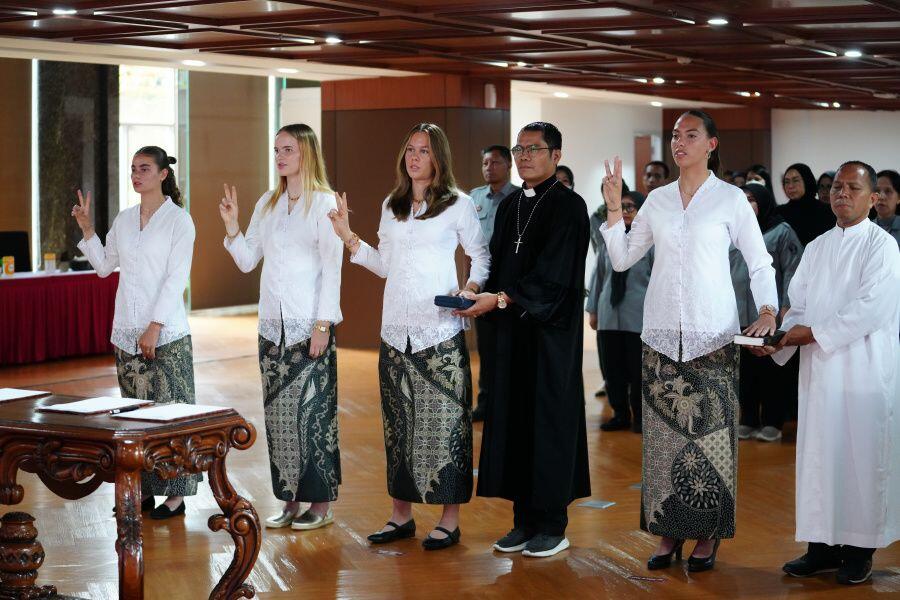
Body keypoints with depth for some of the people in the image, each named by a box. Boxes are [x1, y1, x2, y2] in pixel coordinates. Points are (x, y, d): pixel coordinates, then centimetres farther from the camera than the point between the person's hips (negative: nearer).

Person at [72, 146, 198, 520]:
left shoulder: (179, 220, -5)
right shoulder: (124, 219, 12)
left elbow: (176, 279, -11)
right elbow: (104, 266, 20)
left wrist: (154, 328, -16)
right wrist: (87, 229, 8)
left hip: (166, 334, -6)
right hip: (126, 331, 6)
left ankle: (176, 493, 1)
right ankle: (145, 489, 15)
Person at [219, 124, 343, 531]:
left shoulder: (325, 203, -6)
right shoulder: (268, 204, 13)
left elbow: (331, 268, -10)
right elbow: (247, 260, 14)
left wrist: (323, 323, -15)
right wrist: (231, 225, -1)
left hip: (310, 326, -6)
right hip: (273, 325, 6)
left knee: (313, 412, -5)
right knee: (278, 413, 8)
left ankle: (320, 501, 4)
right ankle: (290, 499, 15)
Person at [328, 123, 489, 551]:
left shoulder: (458, 205, -1)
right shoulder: (391, 206, 14)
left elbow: (481, 256, 4)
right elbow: (385, 265, 15)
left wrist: (471, 289, -13)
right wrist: (349, 238, 6)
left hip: (440, 331, -5)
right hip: (396, 330, 5)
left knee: (444, 420, -4)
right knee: (398, 422, 8)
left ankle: (450, 519, 3)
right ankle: (401, 515, 17)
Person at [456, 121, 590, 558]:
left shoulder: (569, 206, -9)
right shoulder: (509, 206, 13)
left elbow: (554, 275, -17)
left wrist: (500, 299, -22)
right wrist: (485, 298, -1)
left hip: (552, 331, -7)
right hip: (513, 329, 7)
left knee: (549, 421, -2)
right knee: (514, 420, 7)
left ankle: (553, 525, 6)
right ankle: (525, 521, 14)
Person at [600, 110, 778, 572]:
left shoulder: (731, 199, 2)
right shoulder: (658, 200, 11)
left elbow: (759, 263, 3)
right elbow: (621, 259, 11)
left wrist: (768, 311, -11)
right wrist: (614, 207, 2)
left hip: (712, 334, -3)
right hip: (662, 334, 3)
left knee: (709, 432, -4)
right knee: (664, 432, 2)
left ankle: (707, 534, 6)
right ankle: (669, 531, 10)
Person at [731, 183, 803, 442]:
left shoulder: (781, 232, -1)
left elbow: (792, 271, -7)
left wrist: (787, 306, -13)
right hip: (739, 316, 5)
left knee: (771, 370, 0)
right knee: (745, 370, 8)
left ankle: (772, 422, 8)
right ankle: (748, 420, 16)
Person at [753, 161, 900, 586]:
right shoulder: (816, 248, 15)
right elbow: (799, 307, 14)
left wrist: (813, 333, -16)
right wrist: (780, 339, -5)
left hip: (865, 371, -6)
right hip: (819, 370, 6)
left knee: (863, 455, 0)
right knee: (818, 455, 7)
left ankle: (860, 549, 10)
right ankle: (823, 545, 15)